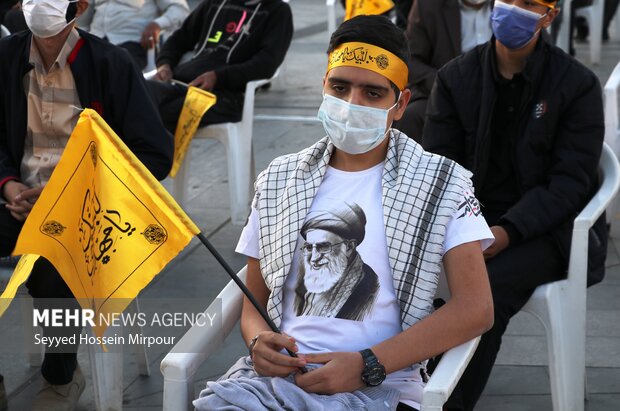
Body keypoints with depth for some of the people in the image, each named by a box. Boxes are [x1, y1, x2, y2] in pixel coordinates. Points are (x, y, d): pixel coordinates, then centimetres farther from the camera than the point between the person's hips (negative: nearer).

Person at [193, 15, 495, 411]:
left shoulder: (442, 184, 7)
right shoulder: (278, 181, 17)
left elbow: (475, 309, -3)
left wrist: (367, 366, -13)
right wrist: (259, 342, -5)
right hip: (278, 371, 4)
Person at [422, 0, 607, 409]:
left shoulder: (577, 84, -5)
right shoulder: (456, 78, 4)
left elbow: (570, 181, -10)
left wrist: (508, 231, -24)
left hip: (546, 227, -3)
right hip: (472, 218, 3)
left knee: (491, 283, -31)